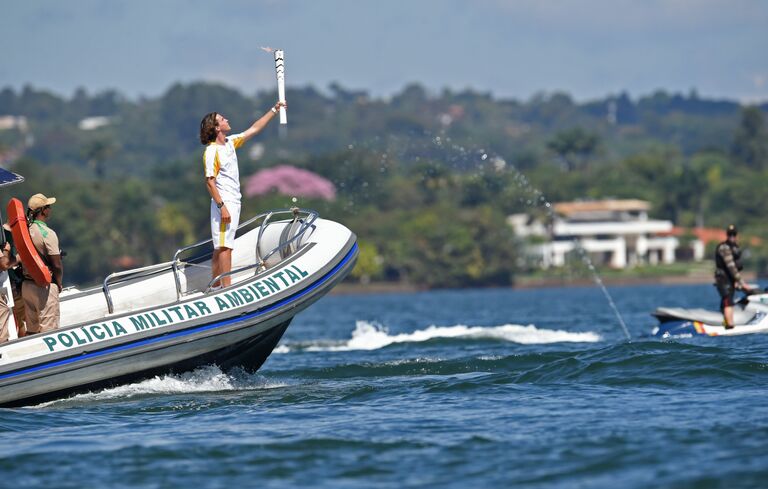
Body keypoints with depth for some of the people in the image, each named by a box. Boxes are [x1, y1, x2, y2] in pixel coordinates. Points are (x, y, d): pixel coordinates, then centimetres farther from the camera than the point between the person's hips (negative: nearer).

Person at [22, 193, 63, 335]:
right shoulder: (47, 233, -16)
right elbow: (57, 265, -15)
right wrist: (59, 284, 3)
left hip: (26, 285, 7)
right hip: (45, 286, -7)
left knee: (31, 329, 14)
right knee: (48, 329, -4)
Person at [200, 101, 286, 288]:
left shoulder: (230, 143, 12)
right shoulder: (211, 151, -13)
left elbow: (254, 129, 21)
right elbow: (209, 181, -17)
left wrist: (274, 110, 21)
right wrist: (221, 206, -23)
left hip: (233, 202, 9)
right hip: (223, 203, -9)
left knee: (220, 246, 11)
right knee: (224, 246, -11)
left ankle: (216, 286, 15)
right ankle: (226, 287, -14)